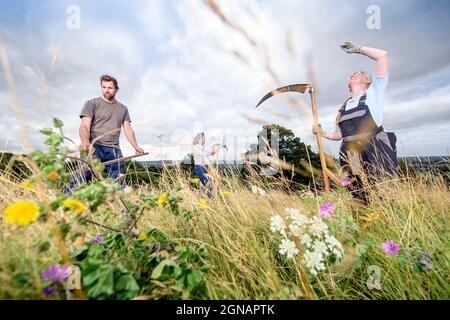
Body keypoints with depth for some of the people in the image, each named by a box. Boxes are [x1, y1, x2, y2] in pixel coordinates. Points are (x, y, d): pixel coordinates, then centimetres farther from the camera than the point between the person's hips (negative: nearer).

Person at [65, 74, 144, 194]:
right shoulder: (92, 103, 8)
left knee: (117, 183, -3)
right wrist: (85, 141, -25)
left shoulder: (123, 108, 20)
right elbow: (84, 126, -3)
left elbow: (128, 129, 14)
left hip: (114, 150, 3)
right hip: (94, 146, -3)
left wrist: (136, 146, -3)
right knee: (82, 176, -18)